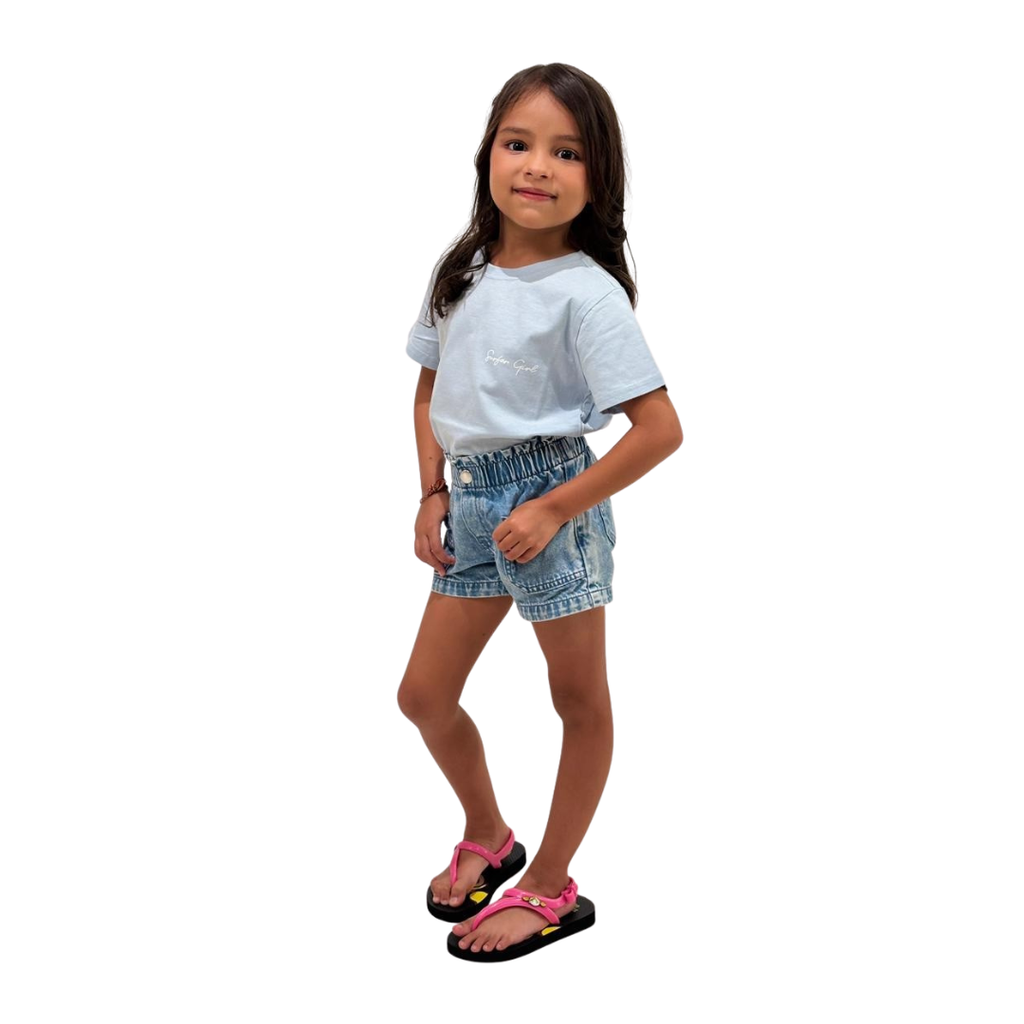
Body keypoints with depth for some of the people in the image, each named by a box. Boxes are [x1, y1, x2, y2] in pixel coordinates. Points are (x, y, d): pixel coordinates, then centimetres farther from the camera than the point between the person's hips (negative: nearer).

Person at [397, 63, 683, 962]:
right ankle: (488, 838, 37)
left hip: (554, 498, -7)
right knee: (424, 694, 12)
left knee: (580, 699, 10)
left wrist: (553, 510, -19)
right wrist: (433, 494, 5)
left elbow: (660, 428, -20)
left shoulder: (587, 293, -16)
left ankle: (553, 890, 25)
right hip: (474, 497, 7)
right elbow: (430, 390, 16)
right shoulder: (461, 271, 4)